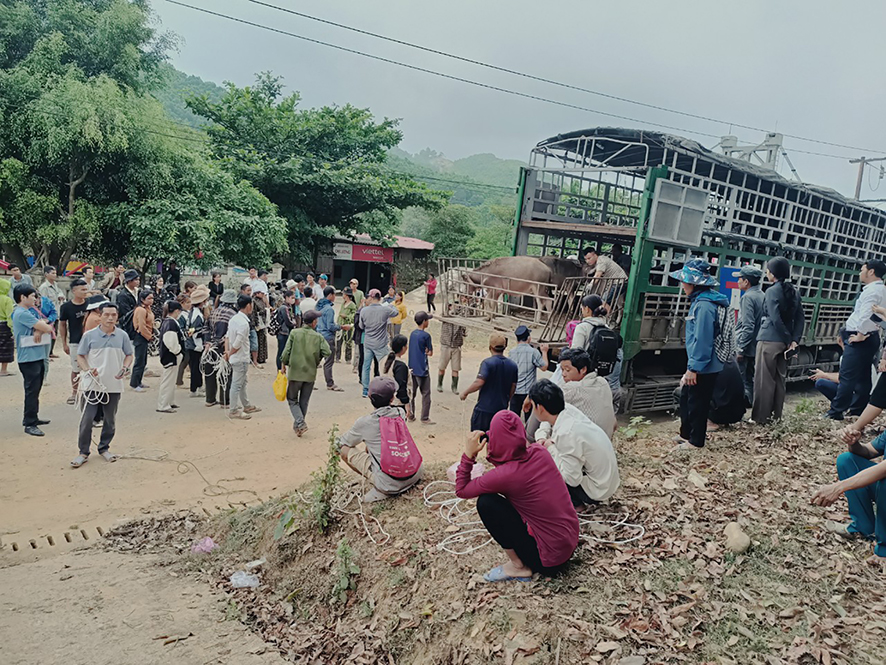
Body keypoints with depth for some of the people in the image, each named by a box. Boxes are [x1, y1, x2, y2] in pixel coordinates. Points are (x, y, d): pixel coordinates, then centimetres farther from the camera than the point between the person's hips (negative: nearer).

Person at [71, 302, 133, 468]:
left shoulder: (122, 336, 1)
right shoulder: (89, 335, -3)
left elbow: (129, 355, 11)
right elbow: (80, 356, 2)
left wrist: (125, 368, -8)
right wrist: (87, 370, -15)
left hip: (114, 386, 2)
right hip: (93, 384, -2)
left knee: (110, 420, 12)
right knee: (87, 419, -3)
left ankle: (104, 448, 30)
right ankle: (83, 452, 12)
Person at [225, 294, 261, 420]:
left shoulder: (234, 318, 6)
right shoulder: (243, 323, -24)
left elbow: (227, 336, 10)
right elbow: (237, 344, -24)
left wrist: (227, 351, 3)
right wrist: (230, 353, -8)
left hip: (236, 357, 10)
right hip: (240, 358, -9)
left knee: (243, 382, 20)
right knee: (237, 384, 1)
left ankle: (247, 406, 33)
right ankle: (234, 411, 10)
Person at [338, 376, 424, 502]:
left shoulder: (365, 422, -9)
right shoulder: (400, 413, 1)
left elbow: (340, 443, 7)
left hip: (389, 484, -5)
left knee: (344, 449, 5)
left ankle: (380, 490, 3)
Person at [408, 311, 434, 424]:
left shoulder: (413, 333, 7)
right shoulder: (426, 335, -15)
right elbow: (430, 353, -10)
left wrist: (423, 351, 5)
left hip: (412, 368, 7)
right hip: (422, 369, -7)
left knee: (412, 393, 14)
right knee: (425, 394, 2)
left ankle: (410, 415, 20)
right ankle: (425, 418, 4)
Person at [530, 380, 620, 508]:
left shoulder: (566, 434, -31)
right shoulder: (567, 409, -9)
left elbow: (572, 479, -28)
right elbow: (547, 422, 13)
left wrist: (550, 448, -19)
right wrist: (541, 438, -7)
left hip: (597, 490, -8)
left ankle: (575, 502, 5)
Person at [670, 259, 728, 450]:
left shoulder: (704, 306, -22)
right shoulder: (700, 301, 10)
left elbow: (702, 340, -25)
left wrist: (693, 368, -22)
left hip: (704, 367, -10)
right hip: (701, 364, 10)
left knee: (697, 403, 4)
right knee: (686, 397, 19)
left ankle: (695, 441, 18)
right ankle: (686, 434, 33)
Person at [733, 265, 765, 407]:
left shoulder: (748, 297, -16)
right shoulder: (762, 295, 10)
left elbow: (748, 326, -21)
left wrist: (741, 349, -17)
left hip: (745, 347, -9)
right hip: (756, 346, 9)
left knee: (740, 380, -4)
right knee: (750, 378, 16)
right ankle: (748, 404, 22)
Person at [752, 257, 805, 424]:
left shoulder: (772, 291, -11)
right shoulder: (794, 292, 10)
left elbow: (776, 319, -18)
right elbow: (800, 319, 6)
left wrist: (788, 340, -12)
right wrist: (794, 340, 1)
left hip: (769, 340, -7)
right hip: (784, 342, 7)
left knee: (764, 380, 0)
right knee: (779, 379, 13)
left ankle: (761, 417, 3)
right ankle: (776, 415, 20)